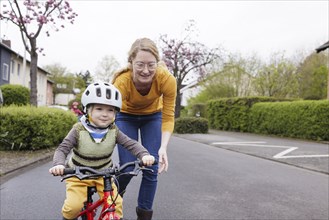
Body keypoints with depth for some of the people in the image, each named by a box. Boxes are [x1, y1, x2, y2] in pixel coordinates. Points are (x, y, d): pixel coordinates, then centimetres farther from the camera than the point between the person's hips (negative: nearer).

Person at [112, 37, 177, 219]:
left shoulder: (167, 79, -34)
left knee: (151, 169, -7)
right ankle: (115, 196, 27)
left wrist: (163, 147, -36)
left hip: (153, 117, 1)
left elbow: (168, 117, -24)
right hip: (126, 117, -1)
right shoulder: (122, 82, -37)